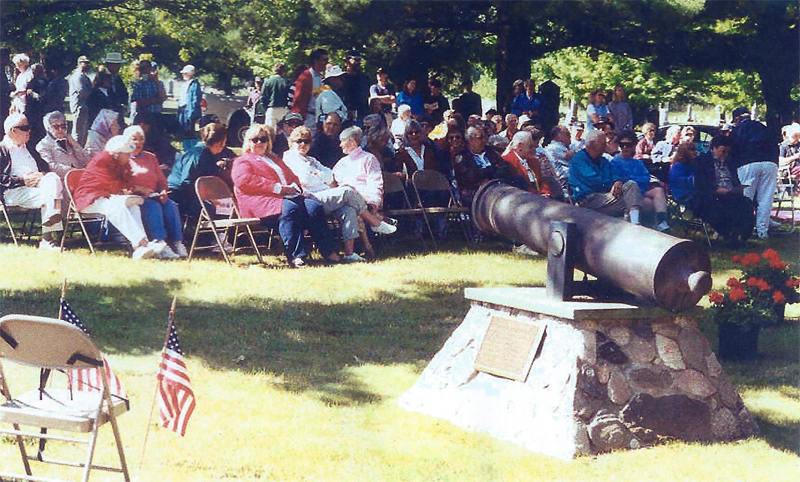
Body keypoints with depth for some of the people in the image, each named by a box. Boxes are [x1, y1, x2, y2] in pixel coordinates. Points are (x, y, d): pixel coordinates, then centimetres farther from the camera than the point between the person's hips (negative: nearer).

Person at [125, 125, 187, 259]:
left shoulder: (150, 157, 27)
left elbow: (162, 180, 23)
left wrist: (163, 192, 0)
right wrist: (139, 189, -18)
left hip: (153, 196, 5)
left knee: (171, 205, -25)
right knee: (153, 206, -35)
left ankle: (177, 243, -31)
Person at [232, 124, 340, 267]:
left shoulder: (274, 159, 37)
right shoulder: (242, 161, 15)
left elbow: (292, 176, 33)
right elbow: (244, 180, -5)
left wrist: (294, 186, 5)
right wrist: (277, 188, -12)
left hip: (289, 196, 7)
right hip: (264, 200, -7)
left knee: (315, 207, -22)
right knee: (290, 209, -38)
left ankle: (328, 252, -25)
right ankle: (295, 256, -44)